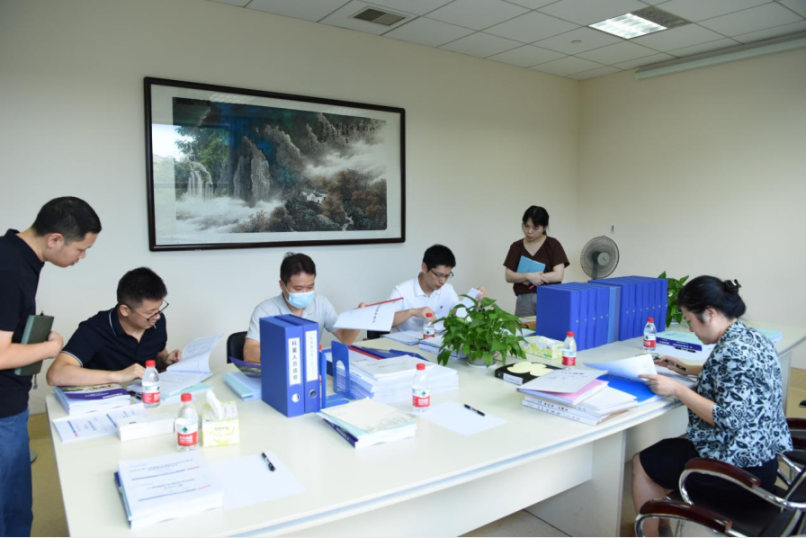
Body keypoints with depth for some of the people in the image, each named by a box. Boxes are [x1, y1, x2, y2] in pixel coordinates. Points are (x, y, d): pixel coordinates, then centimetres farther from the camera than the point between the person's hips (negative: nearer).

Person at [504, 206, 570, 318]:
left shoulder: (553, 245, -1)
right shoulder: (516, 247, 7)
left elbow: (558, 275, -9)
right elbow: (508, 276, 3)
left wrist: (521, 277, -10)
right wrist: (528, 276, -16)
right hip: (524, 299, 2)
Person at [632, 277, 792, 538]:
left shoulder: (732, 350, -26)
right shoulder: (752, 337, 4)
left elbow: (728, 418, -28)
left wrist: (677, 390, -21)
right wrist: (687, 369, 15)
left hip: (739, 471, -9)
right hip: (761, 459, 9)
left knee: (642, 463, 8)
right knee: (663, 451, 25)